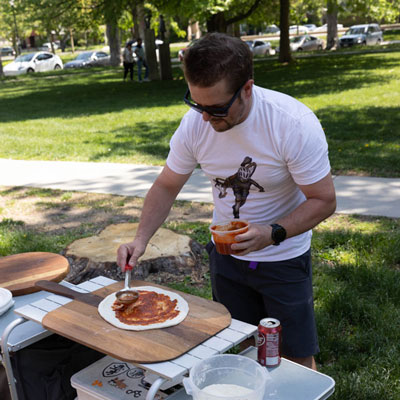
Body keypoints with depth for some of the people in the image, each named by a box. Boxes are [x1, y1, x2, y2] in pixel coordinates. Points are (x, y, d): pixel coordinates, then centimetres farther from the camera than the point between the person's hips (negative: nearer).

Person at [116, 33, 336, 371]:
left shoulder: (295, 124, -27)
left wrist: (272, 234, -34)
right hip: (225, 252, 4)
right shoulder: (195, 122, -15)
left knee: (297, 358, 6)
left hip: (284, 257, -3)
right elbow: (166, 186, -3)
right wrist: (141, 239, -16)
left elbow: (324, 200, -19)